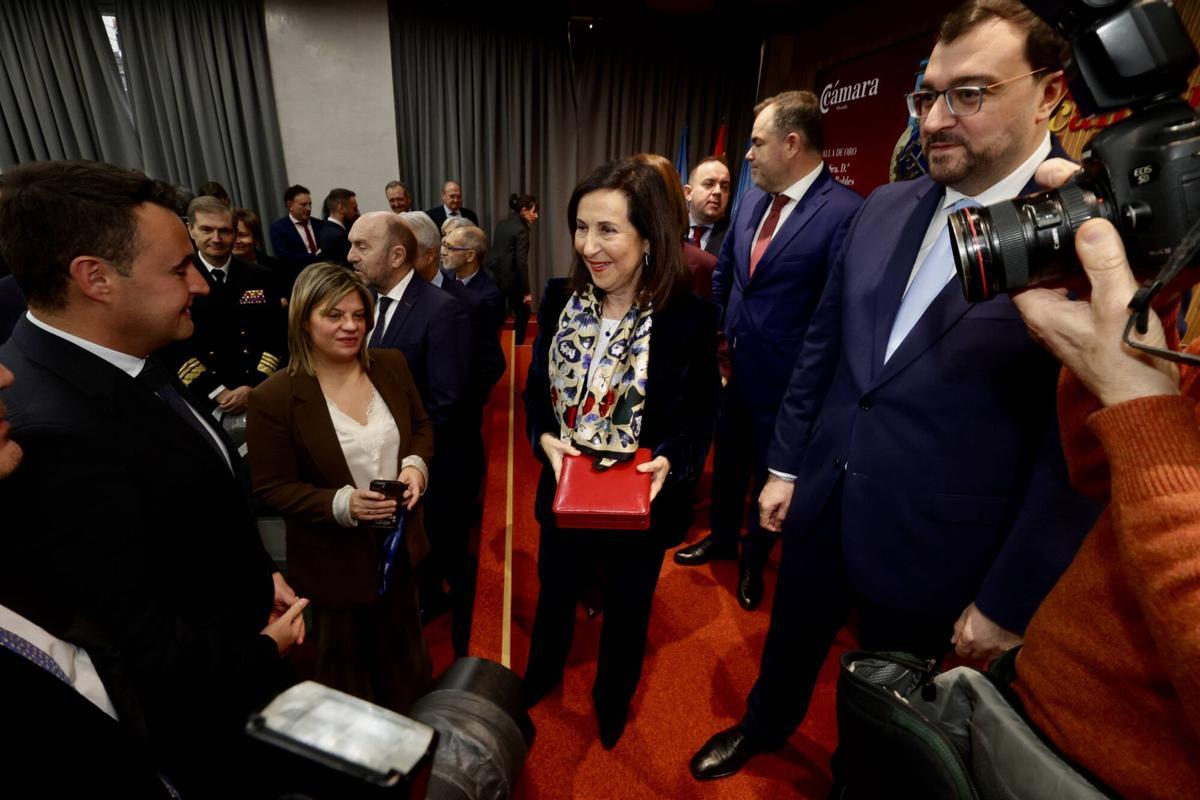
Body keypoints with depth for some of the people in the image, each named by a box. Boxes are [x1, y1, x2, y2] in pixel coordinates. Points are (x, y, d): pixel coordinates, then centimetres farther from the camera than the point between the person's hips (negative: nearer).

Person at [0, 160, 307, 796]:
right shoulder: (54, 437, -36)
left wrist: (261, 574, 1)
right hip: (202, 704, -7)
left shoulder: (115, 361, -8)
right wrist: (264, 653, -13)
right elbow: (142, 647, -29)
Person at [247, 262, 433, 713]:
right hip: (334, 557, -4)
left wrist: (416, 464, -15)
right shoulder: (274, 397, -19)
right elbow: (271, 488, -14)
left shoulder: (391, 365, -7)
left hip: (399, 542, 5)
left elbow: (421, 426, 5)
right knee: (346, 668, 23)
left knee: (405, 655, 28)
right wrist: (342, 505, -29)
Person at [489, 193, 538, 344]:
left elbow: (495, 250, 12)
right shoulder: (521, 230, -14)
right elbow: (521, 262, -18)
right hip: (512, 279, -7)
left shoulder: (500, 224, 8)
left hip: (496, 276, 7)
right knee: (522, 314, 12)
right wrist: (526, 292, -16)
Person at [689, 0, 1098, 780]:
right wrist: (786, 465, 7)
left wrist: (1009, 600, -10)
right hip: (823, 505, 5)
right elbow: (823, 343, 5)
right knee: (789, 645, 28)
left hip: (933, 549, -4)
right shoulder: (885, 207, 1)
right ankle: (763, 726, 59)